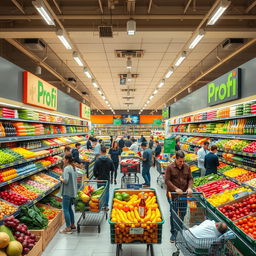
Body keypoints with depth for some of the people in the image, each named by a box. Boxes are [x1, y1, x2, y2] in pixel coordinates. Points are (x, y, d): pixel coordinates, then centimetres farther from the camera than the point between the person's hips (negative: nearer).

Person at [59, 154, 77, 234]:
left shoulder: (67, 168, -18)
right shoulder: (73, 168, 10)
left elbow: (66, 181, -25)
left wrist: (61, 178, -6)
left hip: (67, 192, -9)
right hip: (73, 191, 9)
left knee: (65, 209, 0)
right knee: (69, 208, 19)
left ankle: (68, 228, 5)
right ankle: (72, 225, 29)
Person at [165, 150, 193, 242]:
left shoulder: (187, 167, 2)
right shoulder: (170, 167, -11)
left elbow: (190, 179, 7)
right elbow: (167, 181, -12)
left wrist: (189, 187, -11)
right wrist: (176, 189, -20)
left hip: (184, 194, 4)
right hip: (173, 195, -4)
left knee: (183, 213, 15)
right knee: (174, 214, 3)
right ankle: (174, 233, 18)